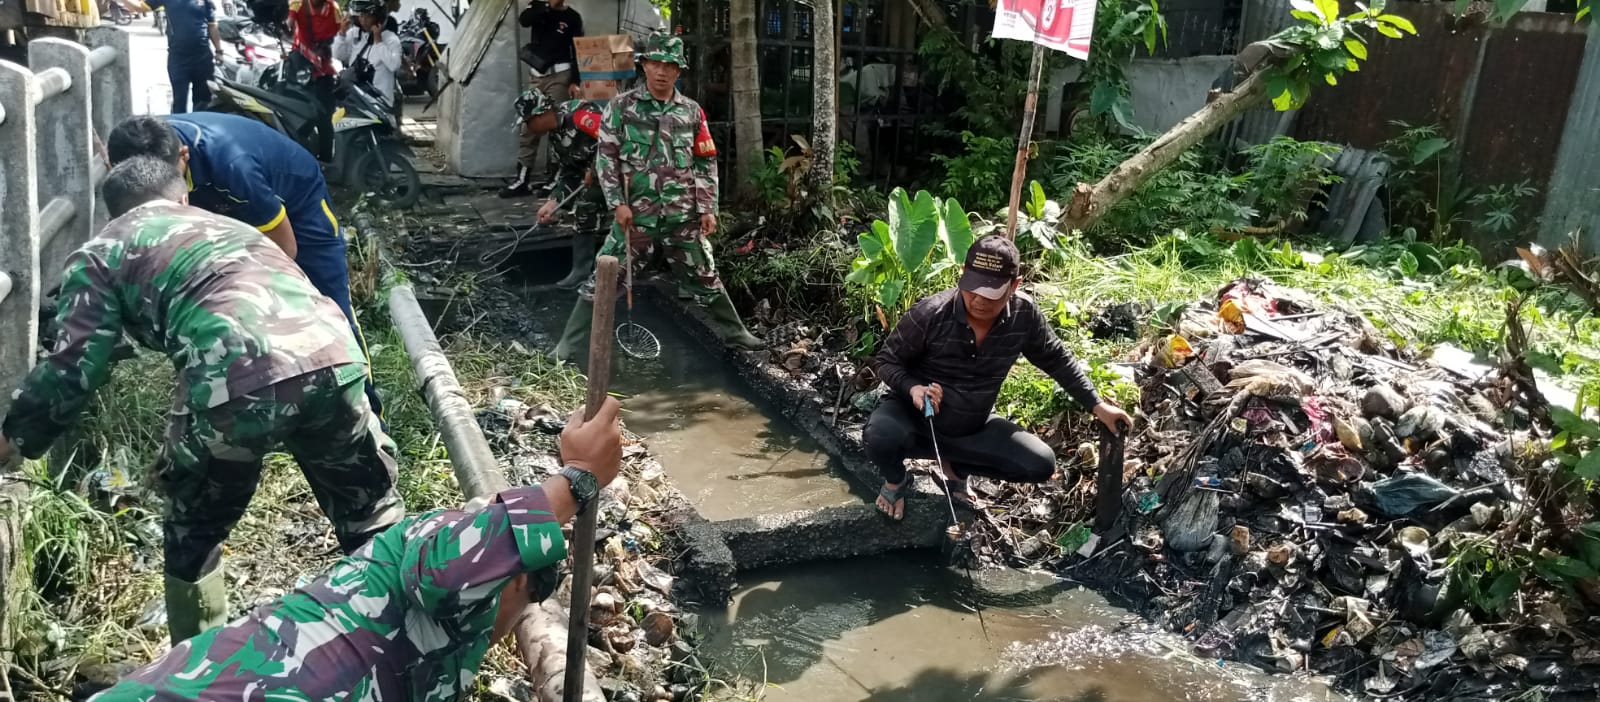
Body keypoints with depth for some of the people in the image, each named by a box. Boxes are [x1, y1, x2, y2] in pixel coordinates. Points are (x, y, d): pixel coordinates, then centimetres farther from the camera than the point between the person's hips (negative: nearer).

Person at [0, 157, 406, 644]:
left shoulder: (100, 253, 23)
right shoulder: (233, 226, 39)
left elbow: (75, 365, 15)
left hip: (236, 384, -3)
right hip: (333, 359, 3)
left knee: (192, 535, 26)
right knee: (374, 522, 23)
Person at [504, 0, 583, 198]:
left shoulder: (572, 17, 2)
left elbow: (578, 51, 0)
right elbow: (523, 20, -12)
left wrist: (575, 81, -9)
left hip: (559, 75, -3)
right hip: (537, 75, 4)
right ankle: (522, 180, 5)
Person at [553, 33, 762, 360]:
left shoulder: (692, 111, 6)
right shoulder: (621, 106, -1)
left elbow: (706, 163, 9)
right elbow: (606, 157, -1)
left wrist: (708, 208, 3)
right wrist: (618, 203, -9)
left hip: (683, 215, 2)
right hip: (635, 213, -2)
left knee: (704, 277, 13)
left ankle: (734, 331, 28)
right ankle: (569, 342, 8)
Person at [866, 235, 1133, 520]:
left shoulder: (1024, 315, -15)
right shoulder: (930, 314, -25)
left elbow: (1057, 360, 3)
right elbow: (886, 361, -12)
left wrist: (1097, 406, 3)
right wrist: (912, 388, -32)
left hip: (973, 427, 4)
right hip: (914, 415, -4)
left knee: (1041, 465, -8)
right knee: (880, 437, -36)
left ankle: (955, 469, 16)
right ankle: (895, 481, 3)